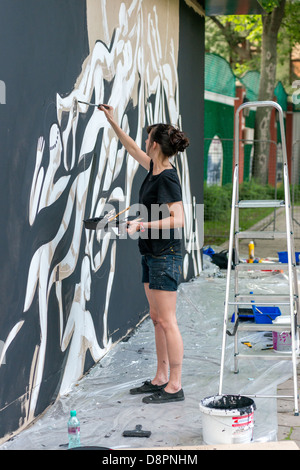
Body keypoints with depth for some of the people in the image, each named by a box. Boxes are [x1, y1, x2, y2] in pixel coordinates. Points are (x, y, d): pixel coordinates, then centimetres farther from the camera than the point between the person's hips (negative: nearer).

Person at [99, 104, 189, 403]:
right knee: (156, 319, 13)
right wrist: (112, 122, 30)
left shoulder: (167, 178, -18)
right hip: (152, 255, 10)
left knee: (166, 321, -6)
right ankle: (161, 379, 20)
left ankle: (175, 387, -1)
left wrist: (143, 224, -23)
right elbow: (132, 148, 28)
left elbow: (178, 220, -24)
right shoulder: (154, 168, 9)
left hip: (165, 255, -10)